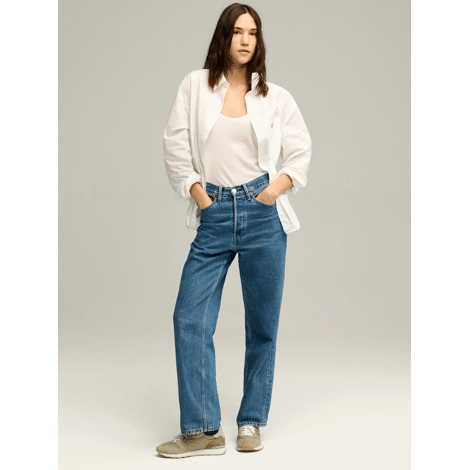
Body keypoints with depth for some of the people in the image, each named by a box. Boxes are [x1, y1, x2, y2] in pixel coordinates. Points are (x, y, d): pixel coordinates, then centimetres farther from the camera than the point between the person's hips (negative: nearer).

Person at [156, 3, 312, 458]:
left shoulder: (275, 97, 7)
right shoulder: (195, 85, 7)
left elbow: (301, 150, 12)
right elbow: (175, 144, 5)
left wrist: (278, 187, -2)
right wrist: (194, 190, -3)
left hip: (262, 215, 0)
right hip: (214, 216, 0)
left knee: (262, 323, 4)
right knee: (190, 319, -8)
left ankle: (251, 422, 18)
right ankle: (202, 430, -1)